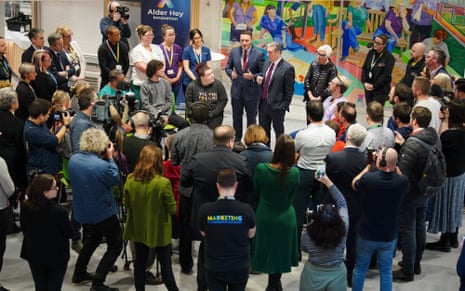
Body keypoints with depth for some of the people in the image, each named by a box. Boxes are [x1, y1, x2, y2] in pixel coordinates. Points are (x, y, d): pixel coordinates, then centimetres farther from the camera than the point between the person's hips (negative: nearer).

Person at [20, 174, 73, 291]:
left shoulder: (25, 207, -15)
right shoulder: (59, 211, -30)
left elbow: (24, 229, 0)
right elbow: (69, 233, -15)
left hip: (34, 254, 4)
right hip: (56, 255, -4)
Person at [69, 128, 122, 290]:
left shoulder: (73, 159, -7)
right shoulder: (102, 165, -29)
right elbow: (115, 180, -12)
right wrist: (110, 158, -8)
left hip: (82, 211, 8)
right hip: (103, 213, -7)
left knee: (92, 239, 32)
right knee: (115, 246, 8)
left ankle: (79, 274, 39)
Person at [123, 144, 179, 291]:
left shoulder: (130, 180, -12)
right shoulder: (163, 183, -24)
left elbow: (126, 203, 2)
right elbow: (172, 209, -15)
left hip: (138, 229, 4)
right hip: (159, 231, -4)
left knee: (140, 263, 18)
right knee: (165, 265, 10)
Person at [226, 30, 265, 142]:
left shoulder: (258, 54, -10)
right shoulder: (234, 51, 1)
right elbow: (228, 67, 9)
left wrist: (253, 77, -23)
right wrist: (231, 73, -12)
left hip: (251, 91, -3)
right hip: (236, 90, 3)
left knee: (251, 118, 8)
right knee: (236, 117, 15)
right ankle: (236, 140, 28)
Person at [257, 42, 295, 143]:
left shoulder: (287, 68, -12)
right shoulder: (267, 65, 11)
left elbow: (289, 91, -12)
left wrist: (283, 106, -15)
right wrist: (260, 81, -1)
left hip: (276, 106, -7)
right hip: (263, 103, 7)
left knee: (279, 132, 4)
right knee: (263, 131, 15)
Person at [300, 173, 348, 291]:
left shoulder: (308, 233, -24)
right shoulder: (343, 229, -23)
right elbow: (342, 203, -8)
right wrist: (327, 181, -3)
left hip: (313, 276, -1)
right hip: (337, 275, 1)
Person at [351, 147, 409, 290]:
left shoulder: (368, 178, -24)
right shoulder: (402, 181, -18)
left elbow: (354, 184, 1)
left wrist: (368, 168, 8)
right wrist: (395, 169, 2)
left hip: (367, 235, -1)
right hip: (389, 236, 1)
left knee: (360, 268, 19)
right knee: (386, 271, 17)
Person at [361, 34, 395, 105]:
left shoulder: (388, 56, -11)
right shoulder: (371, 53, 6)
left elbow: (386, 75, -14)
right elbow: (364, 68, 9)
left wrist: (374, 85, -14)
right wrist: (365, 82, -4)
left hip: (380, 89, -6)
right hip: (368, 87, 6)